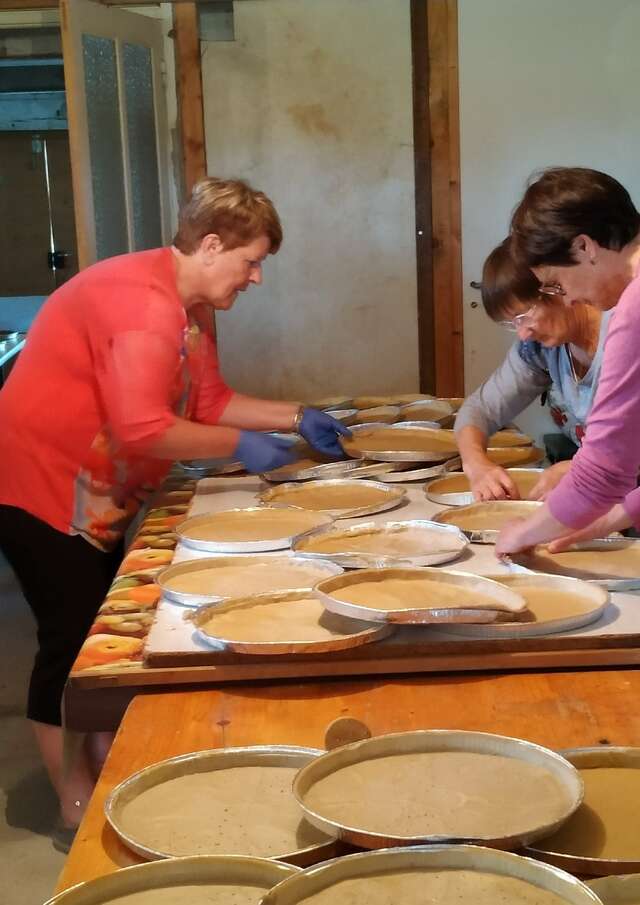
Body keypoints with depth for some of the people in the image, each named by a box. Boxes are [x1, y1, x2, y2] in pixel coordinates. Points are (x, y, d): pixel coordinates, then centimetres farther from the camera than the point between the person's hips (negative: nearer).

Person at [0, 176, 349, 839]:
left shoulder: (192, 306, 8)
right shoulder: (143, 301, -25)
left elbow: (210, 402, 12)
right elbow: (142, 428, -32)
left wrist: (297, 419, 5)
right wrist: (241, 446, -21)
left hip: (95, 496, 10)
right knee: (72, 642, -2)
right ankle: (78, 806, 12)